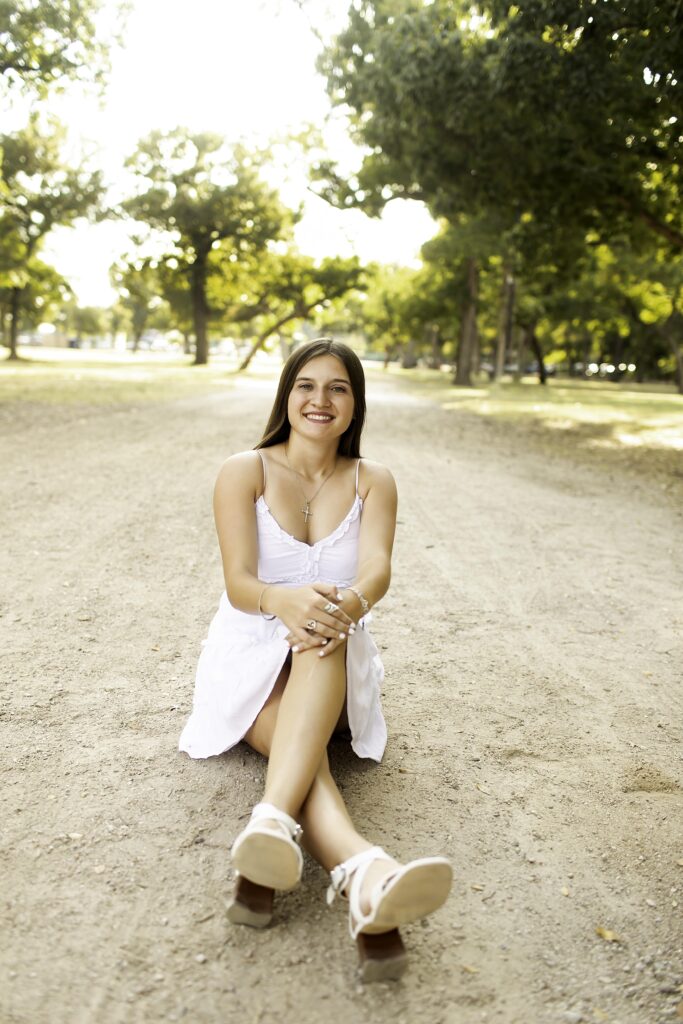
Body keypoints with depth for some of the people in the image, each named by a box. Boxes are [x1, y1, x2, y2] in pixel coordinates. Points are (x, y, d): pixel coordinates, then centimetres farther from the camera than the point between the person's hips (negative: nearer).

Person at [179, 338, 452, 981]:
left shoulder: (372, 482, 4)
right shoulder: (243, 472, -2)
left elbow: (378, 569, -15)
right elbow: (239, 583, -15)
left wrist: (351, 601, -43)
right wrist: (283, 600, -41)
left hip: (335, 666, 1)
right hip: (250, 656, -1)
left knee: (328, 635, -38)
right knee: (304, 746, -35)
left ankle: (271, 824, -58)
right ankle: (364, 873, -63)